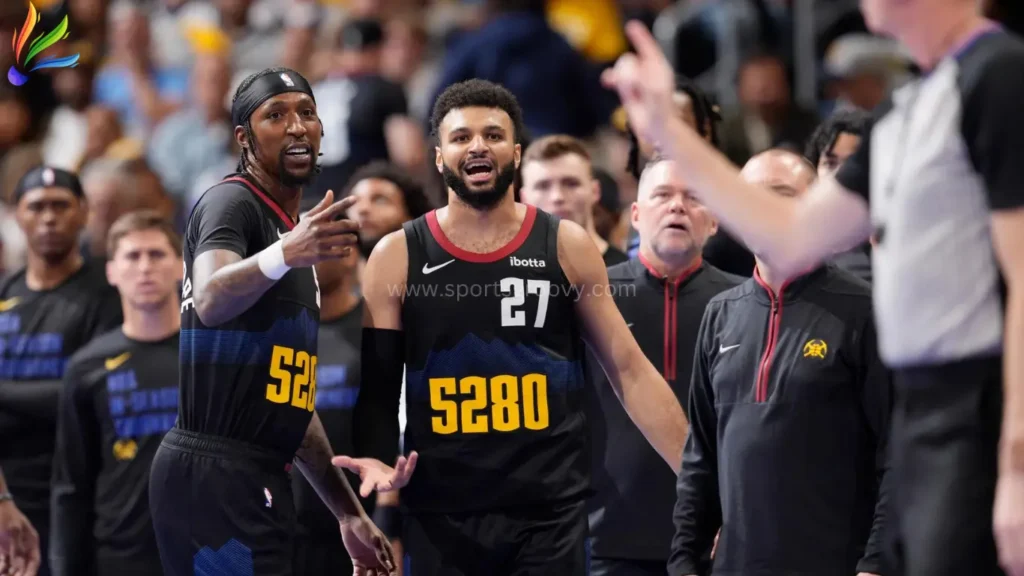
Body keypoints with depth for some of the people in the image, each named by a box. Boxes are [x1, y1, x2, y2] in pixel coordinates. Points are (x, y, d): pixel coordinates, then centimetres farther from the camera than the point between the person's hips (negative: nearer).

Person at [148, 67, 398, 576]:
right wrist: (283, 255, -50)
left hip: (256, 479, 10)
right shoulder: (231, 203, -7)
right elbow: (210, 301, -31)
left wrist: (349, 513, 24)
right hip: (215, 475, -10)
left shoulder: (293, 232, 22)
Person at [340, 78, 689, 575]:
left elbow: (629, 371, 5)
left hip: (551, 512, 0)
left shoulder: (566, 247, 3)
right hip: (440, 514, 0)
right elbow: (377, 387, 7)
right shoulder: (397, 257, 3)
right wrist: (376, 459, -14)